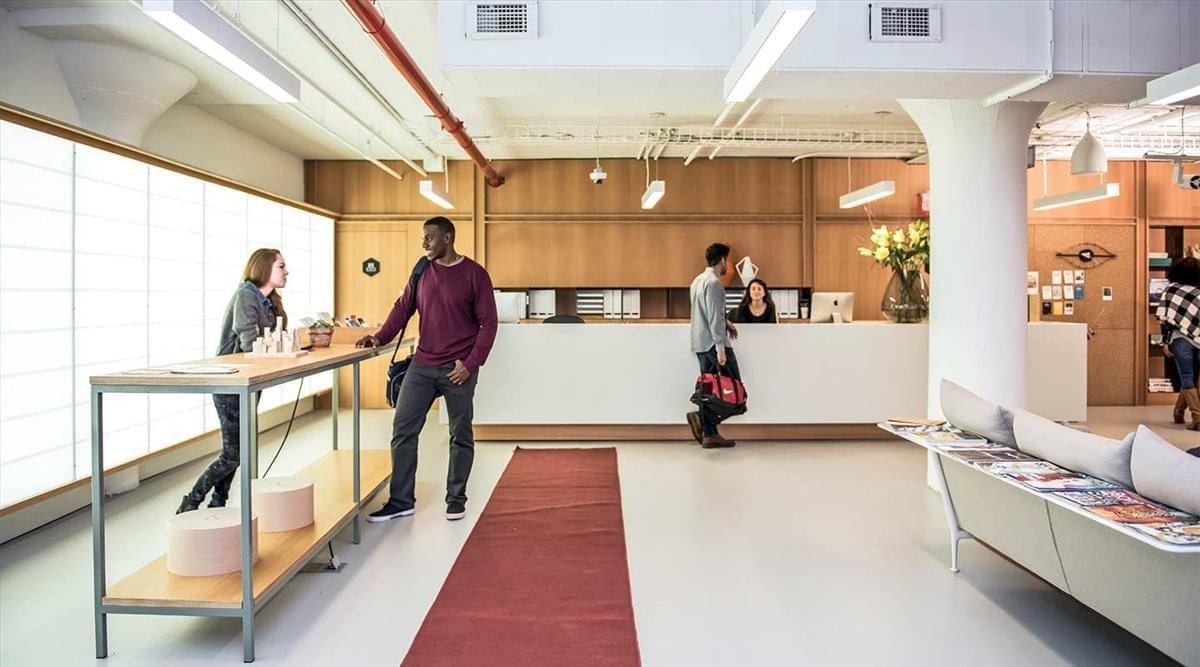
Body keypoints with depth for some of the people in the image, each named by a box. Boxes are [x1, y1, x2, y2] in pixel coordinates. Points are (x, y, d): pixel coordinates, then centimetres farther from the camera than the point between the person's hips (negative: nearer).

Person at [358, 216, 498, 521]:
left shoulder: (475, 274, -4)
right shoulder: (422, 270, 9)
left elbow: (488, 323, -5)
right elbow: (403, 307, 11)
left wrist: (471, 363, -13)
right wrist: (380, 337, -5)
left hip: (458, 369, -4)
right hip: (422, 365, 4)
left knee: (460, 436, 6)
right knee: (403, 430, 2)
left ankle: (456, 499, 22)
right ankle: (401, 501, 13)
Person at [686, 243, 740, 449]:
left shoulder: (698, 280, 15)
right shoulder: (714, 283, -15)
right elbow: (714, 318, -20)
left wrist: (725, 323, 18)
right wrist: (720, 348, -21)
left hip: (700, 344, 9)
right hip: (713, 343, -9)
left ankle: (709, 434, 9)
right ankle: (701, 417, -10)